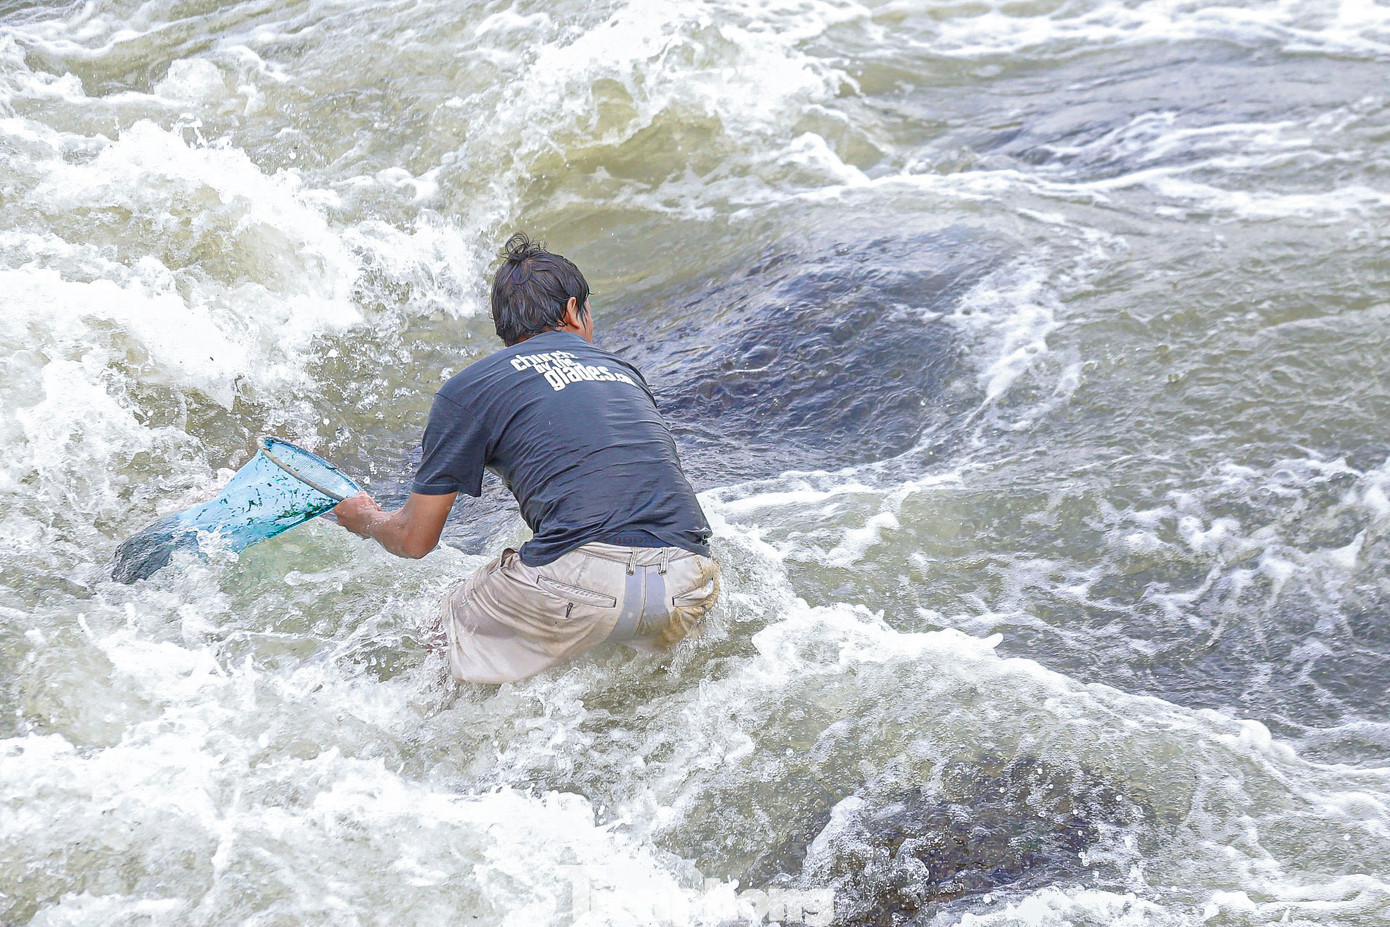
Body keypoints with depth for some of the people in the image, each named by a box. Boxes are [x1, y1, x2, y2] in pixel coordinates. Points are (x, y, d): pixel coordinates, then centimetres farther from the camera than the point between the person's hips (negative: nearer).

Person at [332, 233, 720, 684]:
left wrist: (364, 518, 41)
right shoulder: (623, 369, 25)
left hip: (581, 578, -4)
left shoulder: (468, 388, 12)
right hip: (688, 587, 4)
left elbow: (415, 539, 18)